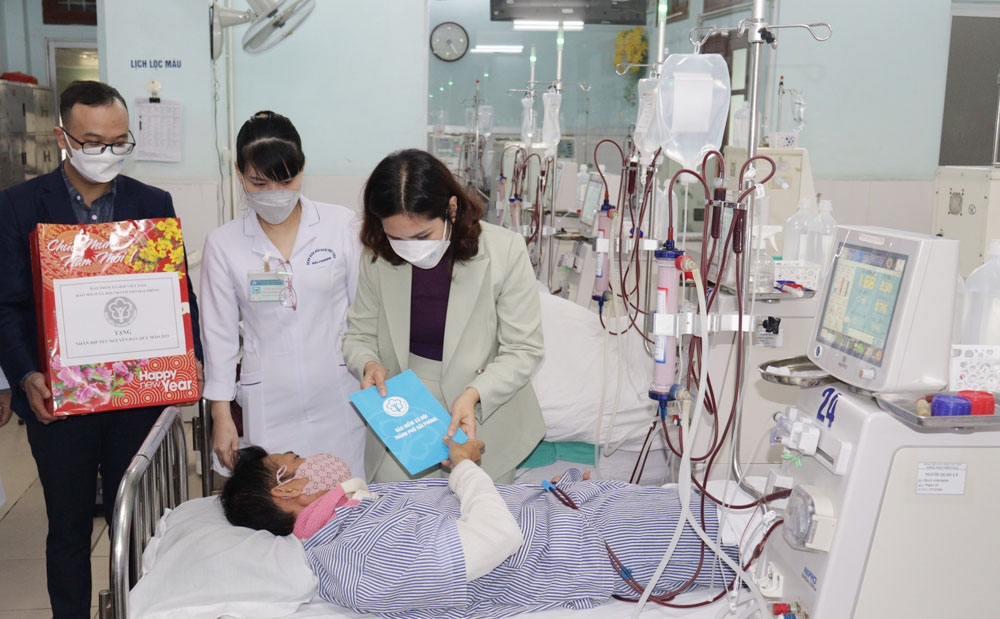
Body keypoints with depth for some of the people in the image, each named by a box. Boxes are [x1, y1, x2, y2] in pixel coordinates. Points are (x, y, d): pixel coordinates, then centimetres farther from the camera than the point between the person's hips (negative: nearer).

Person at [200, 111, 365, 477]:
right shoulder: (223, 244, 2)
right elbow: (219, 333, 5)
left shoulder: (342, 225, 1)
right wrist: (221, 415, 4)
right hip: (269, 410, 0)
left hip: (337, 401, 0)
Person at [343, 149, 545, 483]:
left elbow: (523, 351, -12)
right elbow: (359, 335, 5)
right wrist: (369, 365, -17)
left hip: (483, 427, -2)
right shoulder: (380, 257, -6)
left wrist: (474, 394, -27)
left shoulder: (505, 251, -16)